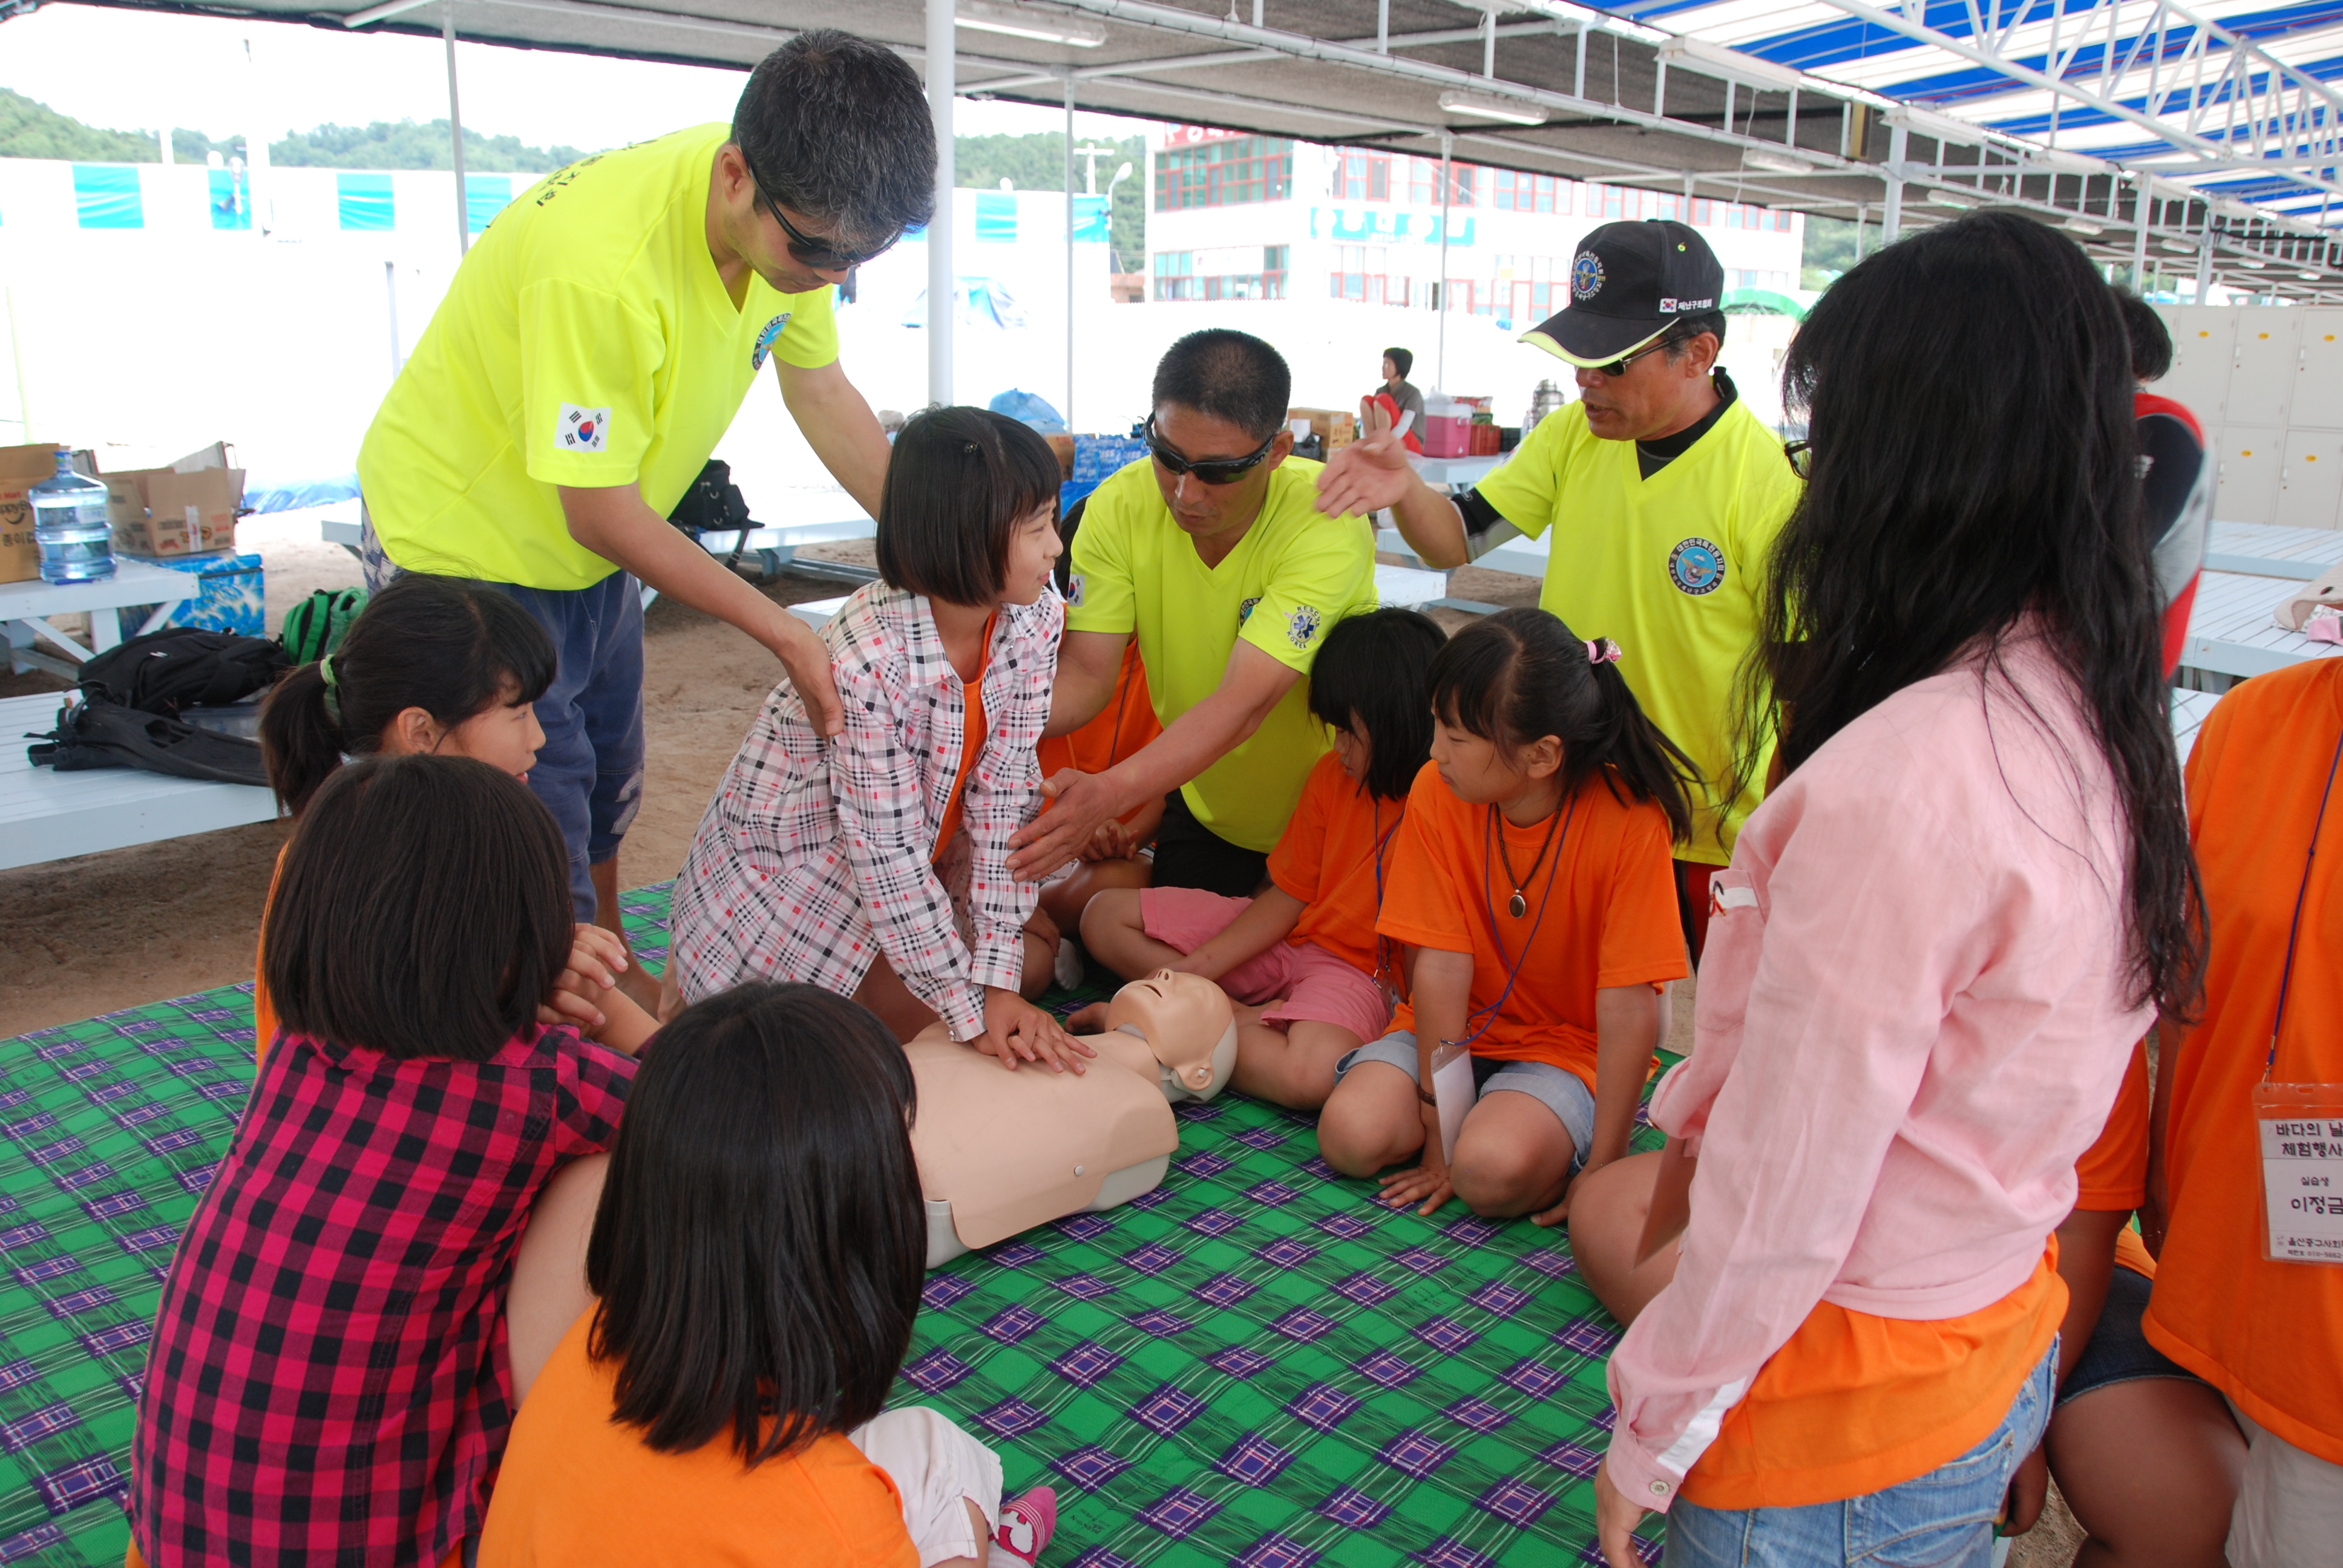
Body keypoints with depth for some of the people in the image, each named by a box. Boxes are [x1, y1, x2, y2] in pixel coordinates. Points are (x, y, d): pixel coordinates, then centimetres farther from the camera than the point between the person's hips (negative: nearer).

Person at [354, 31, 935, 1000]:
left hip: (589, 552, 8)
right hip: (464, 539, -7)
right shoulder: (599, 266, -38)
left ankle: (616, 979, 42)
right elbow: (599, 513, -30)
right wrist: (784, 633, -26)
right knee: (540, 839, -4)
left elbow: (822, 394, -1)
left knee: (606, 792, 22)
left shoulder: (795, 217, -15)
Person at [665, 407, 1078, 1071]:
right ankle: (709, 995, 11)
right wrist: (971, 1011, -26)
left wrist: (998, 980, -22)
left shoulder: (1035, 616, -15)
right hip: (783, 869, -7)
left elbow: (1005, 791, -17)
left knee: (1033, 956, 6)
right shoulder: (869, 657, -36)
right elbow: (886, 854, -31)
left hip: (914, 856, 7)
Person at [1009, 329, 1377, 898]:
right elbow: (1084, 674, -18)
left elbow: (1242, 704, -39)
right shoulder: (1120, 508, -17)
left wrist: (1109, 793, -52)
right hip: (1202, 804, 4)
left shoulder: (1325, 524, -30)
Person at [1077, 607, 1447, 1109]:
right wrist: (1190, 972, -6)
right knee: (1106, 917, 1)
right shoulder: (1332, 775, 3)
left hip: (1359, 969, -7)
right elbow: (1287, 896, 4)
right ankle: (1252, 1021, -12)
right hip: (1283, 939, 7)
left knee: (1312, 1073, -41)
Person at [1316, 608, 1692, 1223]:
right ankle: (1481, 1113, 6)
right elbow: (1442, 966, -15)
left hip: (1568, 1048, -3)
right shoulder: (1436, 792, -15)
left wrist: (1600, 1172, -19)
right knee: (1351, 1135, -20)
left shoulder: (1630, 824, -24)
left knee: (1494, 1171, -30)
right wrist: (1442, 1128, -15)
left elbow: (1629, 1008, -21)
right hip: (1455, 1031, 4)